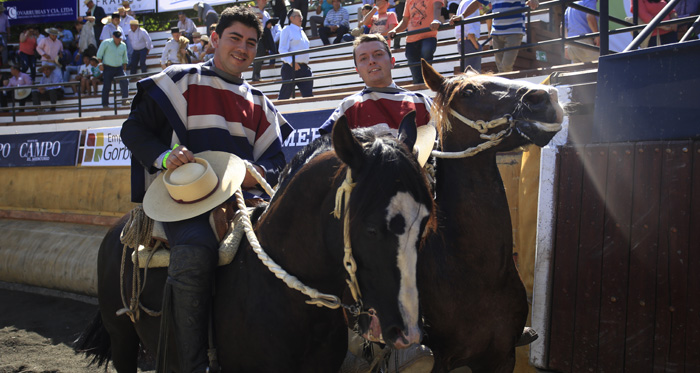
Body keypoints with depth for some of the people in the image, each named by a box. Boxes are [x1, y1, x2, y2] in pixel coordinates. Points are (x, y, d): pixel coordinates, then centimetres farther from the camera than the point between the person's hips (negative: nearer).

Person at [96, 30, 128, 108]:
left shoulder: (123, 45, 8)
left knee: (124, 81, -15)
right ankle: (105, 104, 6)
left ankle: (125, 99, -8)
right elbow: (99, 54, -2)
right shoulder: (106, 43, -4)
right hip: (108, 68, -3)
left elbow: (124, 58, 18)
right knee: (106, 86, -4)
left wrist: (124, 68, 12)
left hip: (119, 68, 3)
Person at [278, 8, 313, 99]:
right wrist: (291, 62, -23)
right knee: (285, 94, -6)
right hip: (290, 67, -7)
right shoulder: (287, 30, 0)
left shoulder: (301, 31, 22)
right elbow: (282, 49, -10)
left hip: (304, 67, 7)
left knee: (308, 94, 0)